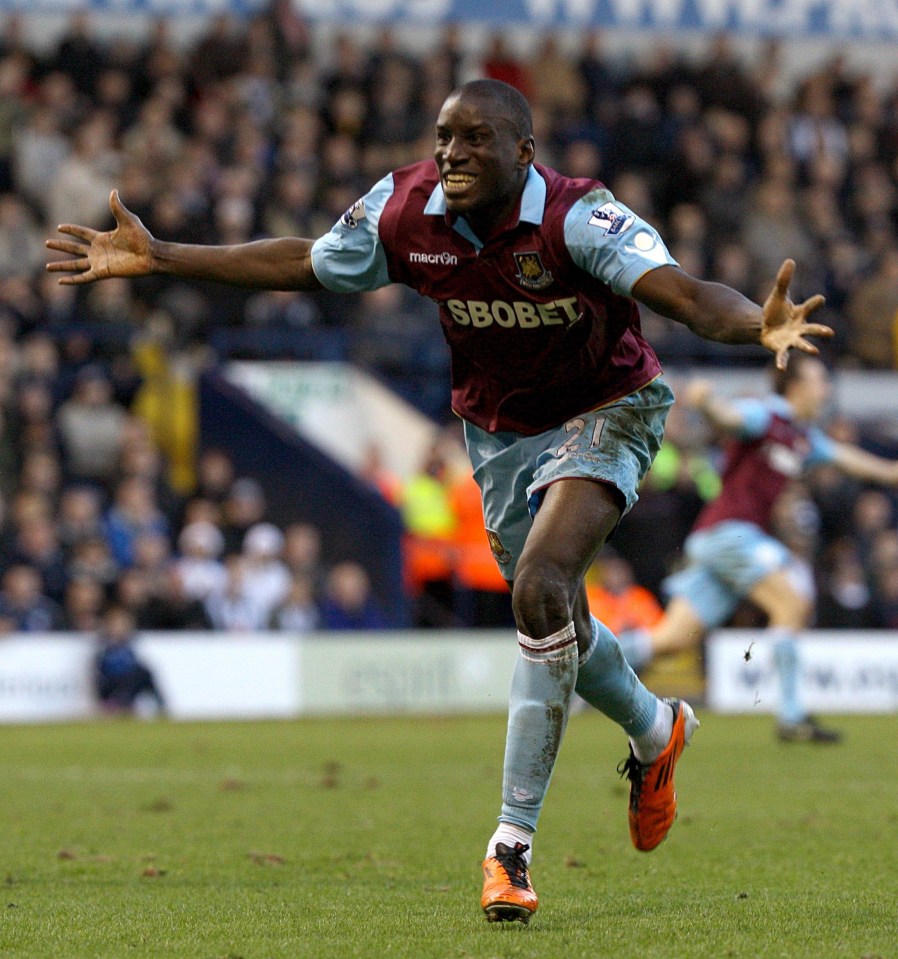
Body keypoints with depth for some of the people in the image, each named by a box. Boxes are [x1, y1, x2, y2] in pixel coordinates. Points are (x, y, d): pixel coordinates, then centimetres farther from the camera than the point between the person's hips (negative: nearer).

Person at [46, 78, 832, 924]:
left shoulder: (577, 218, -31)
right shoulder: (404, 212, -17)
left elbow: (683, 295, -42)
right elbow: (300, 264, -1)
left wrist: (759, 325, -64)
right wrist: (155, 258, -3)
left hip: (602, 412, -5)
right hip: (498, 431, 5)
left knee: (540, 587, -26)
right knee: (555, 621, 16)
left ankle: (512, 844, -20)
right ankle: (655, 732, 51)